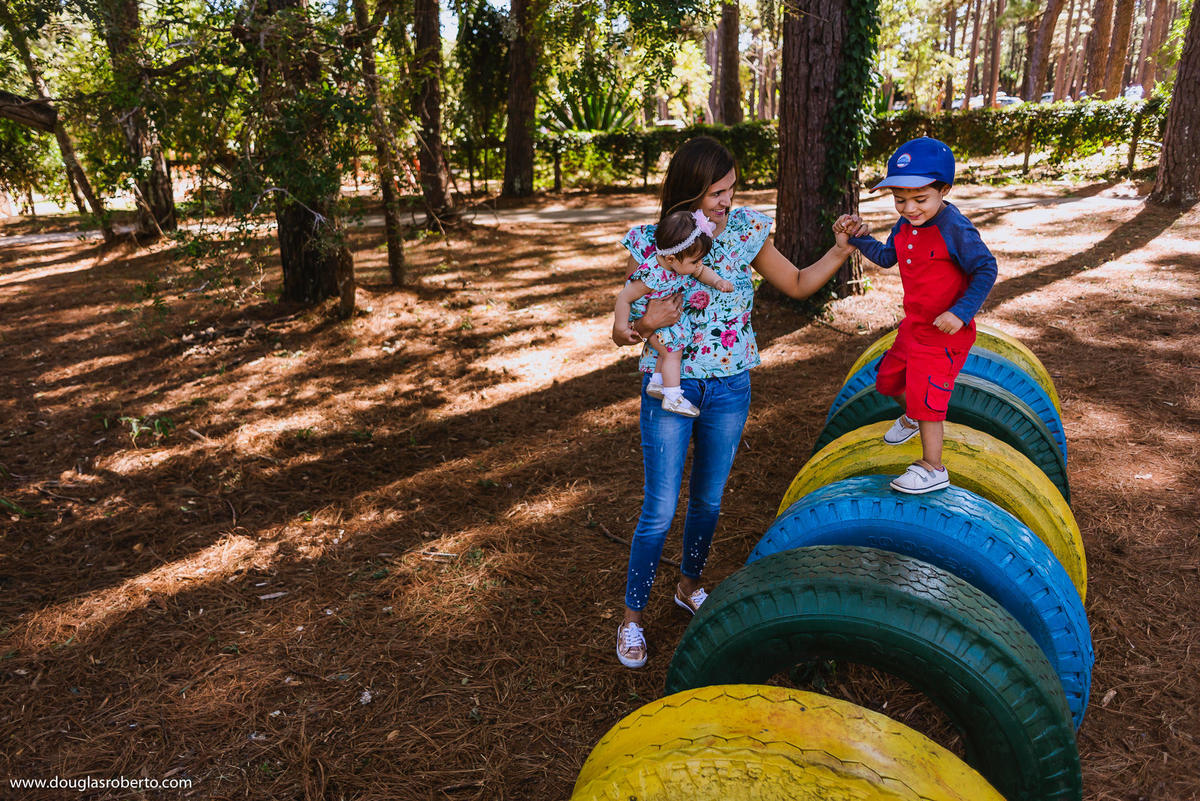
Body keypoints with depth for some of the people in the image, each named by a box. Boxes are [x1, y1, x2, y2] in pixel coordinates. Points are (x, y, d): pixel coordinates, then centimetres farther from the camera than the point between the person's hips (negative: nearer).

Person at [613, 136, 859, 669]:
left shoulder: (746, 229, -4)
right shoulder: (649, 245, -11)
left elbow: (798, 284, 9)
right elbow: (622, 329, -4)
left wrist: (840, 251, -6)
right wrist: (644, 327, -26)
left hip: (730, 388, 3)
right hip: (670, 387, -3)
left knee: (708, 500, 17)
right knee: (660, 510, -1)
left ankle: (689, 586, 42)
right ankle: (633, 616, 20)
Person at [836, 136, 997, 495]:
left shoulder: (955, 230, -23)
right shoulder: (905, 225, 0)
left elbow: (986, 270, -19)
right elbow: (886, 257, 17)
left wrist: (961, 311, -26)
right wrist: (859, 237, 3)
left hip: (946, 331, -8)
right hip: (913, 325, 8)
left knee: (926, 395, -7)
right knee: (889, 379, 21)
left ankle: (932, 469, 8)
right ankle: (912, 417, 53)